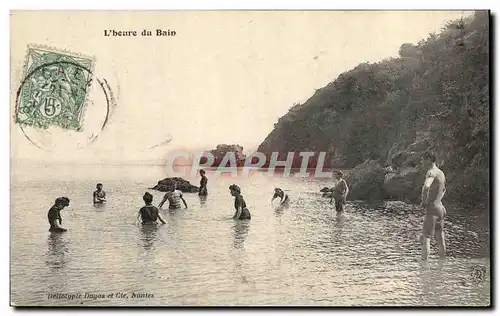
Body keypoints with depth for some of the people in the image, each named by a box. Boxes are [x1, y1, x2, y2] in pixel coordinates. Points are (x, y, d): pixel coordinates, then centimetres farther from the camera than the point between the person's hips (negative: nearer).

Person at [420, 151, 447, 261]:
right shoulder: (441, 173, 14)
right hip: (441, 209, 9)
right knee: (440, 240, 12)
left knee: (425, 238, -9)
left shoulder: (431, 172, -15)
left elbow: (426, 186, -36)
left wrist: (424, 201, -22)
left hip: (432, 209, -9)